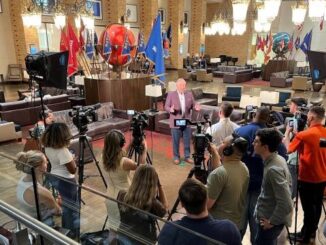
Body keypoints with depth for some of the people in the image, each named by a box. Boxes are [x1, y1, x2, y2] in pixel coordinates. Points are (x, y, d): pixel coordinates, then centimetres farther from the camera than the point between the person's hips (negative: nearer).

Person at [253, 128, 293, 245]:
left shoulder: (273, 169, -31)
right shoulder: (279, 159, -1)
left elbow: (285, 204, -30)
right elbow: (287, 183, 14)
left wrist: (272, 222, -16)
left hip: (270, 220, -9)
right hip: (270, 216, 9)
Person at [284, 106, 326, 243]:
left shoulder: (304, 135, -20)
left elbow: (288, 149, -11)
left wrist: (287, 133, 2)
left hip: (307, 178, -6)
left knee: (308, 208, 6)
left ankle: (305, 236, 20)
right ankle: (312, 231, 35)